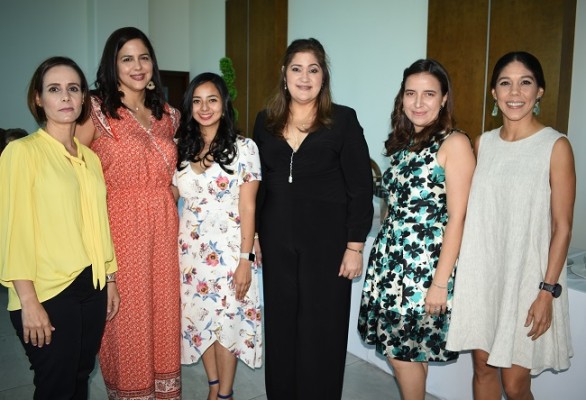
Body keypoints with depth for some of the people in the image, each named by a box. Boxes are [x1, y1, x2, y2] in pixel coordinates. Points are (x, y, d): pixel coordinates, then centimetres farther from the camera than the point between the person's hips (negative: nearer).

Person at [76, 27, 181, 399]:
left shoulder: (168, 114, 10)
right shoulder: (96, 110, -6)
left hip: (163, 228, 5)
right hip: (119, 226, -4)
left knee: (163, 310, 13)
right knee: (125, 316, 6)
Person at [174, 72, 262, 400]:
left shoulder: (244, 148, -7)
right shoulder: (182, 148, 5)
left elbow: (248, 208, -9)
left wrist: (245, 259, -13)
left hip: (228, 248, -4)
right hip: (190, 248, 4)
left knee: (227, 319, 6)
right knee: (199, 318, 13)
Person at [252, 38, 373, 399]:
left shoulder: (343, 120, -5)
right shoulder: (266, 122, 7)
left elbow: (361, 188, -6)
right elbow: (257, 183, 12)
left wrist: (355, 246, -9)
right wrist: (253, 237, 10)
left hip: (326, 243, -3)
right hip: (276, 242, 4)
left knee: (321, 331, 6)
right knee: (280, 326, 13)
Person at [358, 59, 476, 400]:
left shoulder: (454, 143, -11)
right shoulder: (404, 143, 11)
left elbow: (457, 218, -15)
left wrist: (440, 282, -17)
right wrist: (384, 253, 11)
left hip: (426, 262, -7)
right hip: (391, 257, 7)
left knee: (404, 350, 3)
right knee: (394, 345, 14)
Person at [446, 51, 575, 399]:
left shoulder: (555, 146, -8)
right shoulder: (483, 143, 6)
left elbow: (562, 227, -8)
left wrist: (548, 291, -12)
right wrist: (461, 272, 9)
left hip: (526, 277, -4)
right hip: (480, 274, 4)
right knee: (483, 366, 14)